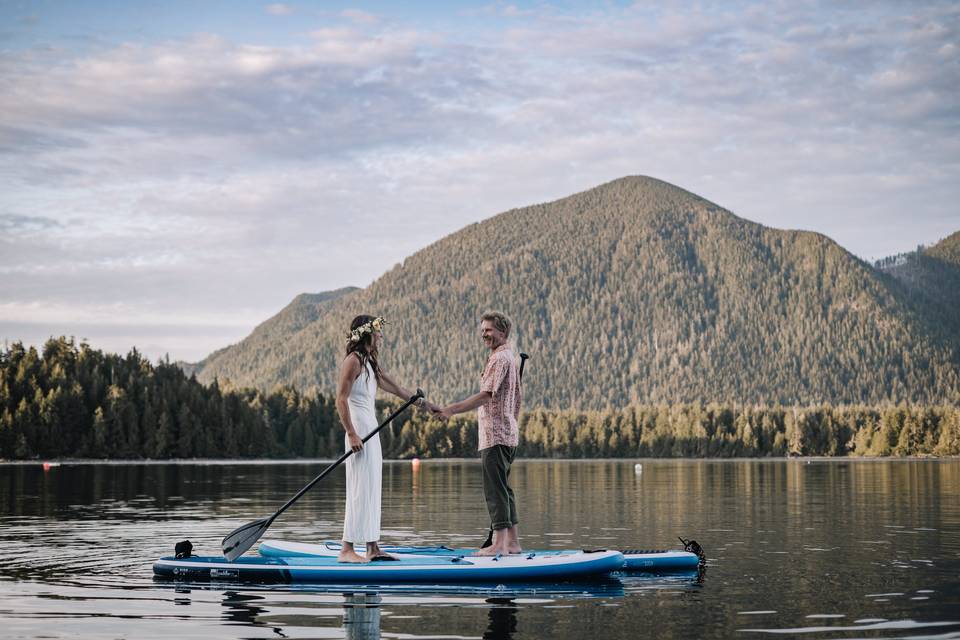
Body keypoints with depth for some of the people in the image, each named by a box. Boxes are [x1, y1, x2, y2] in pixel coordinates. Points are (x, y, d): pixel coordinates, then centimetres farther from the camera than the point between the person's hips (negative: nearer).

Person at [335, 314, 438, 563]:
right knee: (360, 490, -10)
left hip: (371, 433, 10)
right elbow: (341, 400, -17)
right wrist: (352, 434, -21)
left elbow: (396, 388, 26)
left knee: (372, 490, 10)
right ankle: (347, 550, -8)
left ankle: (373, 548, 14)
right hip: (360, 433, -10)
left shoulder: (370, 363, 18)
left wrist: (424, 404, 28)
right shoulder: (353, 361, -11)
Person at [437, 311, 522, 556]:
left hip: (495, 435, -10)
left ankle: (499, 543, -11)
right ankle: (513, 543, 14)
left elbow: (485, 395, -23)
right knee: (503, 489, 12)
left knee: (495, 489, -10)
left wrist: (452, 409, -27)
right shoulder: (510, 357, 20)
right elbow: (516, 400, 25)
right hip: (508, 434, 10)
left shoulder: (499, 358, -13)